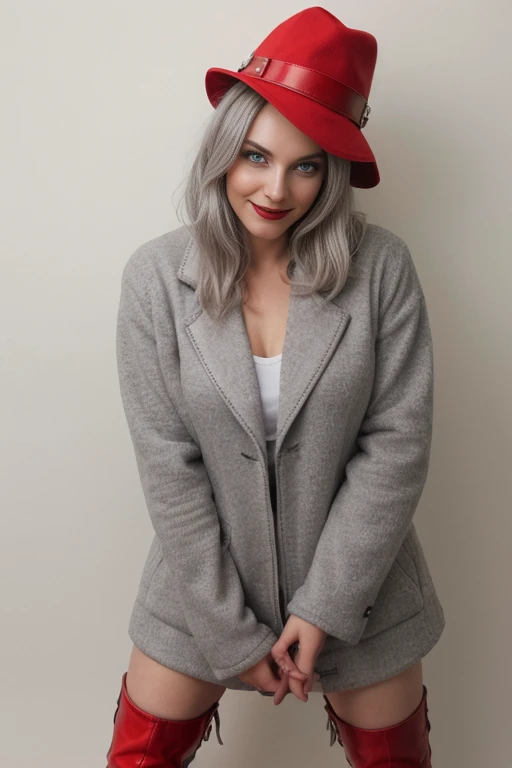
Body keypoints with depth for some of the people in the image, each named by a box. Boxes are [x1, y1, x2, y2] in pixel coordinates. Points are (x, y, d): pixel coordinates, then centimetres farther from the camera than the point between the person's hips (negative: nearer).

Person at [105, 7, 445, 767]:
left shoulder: (380, 268, -13)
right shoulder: (156, 277, -13)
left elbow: (399, 442, -12)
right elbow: (168, 465, -12)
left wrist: (326, 605, -12)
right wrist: (231, 631, -10)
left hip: (357, 582, 1)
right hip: (205, 583, 1)